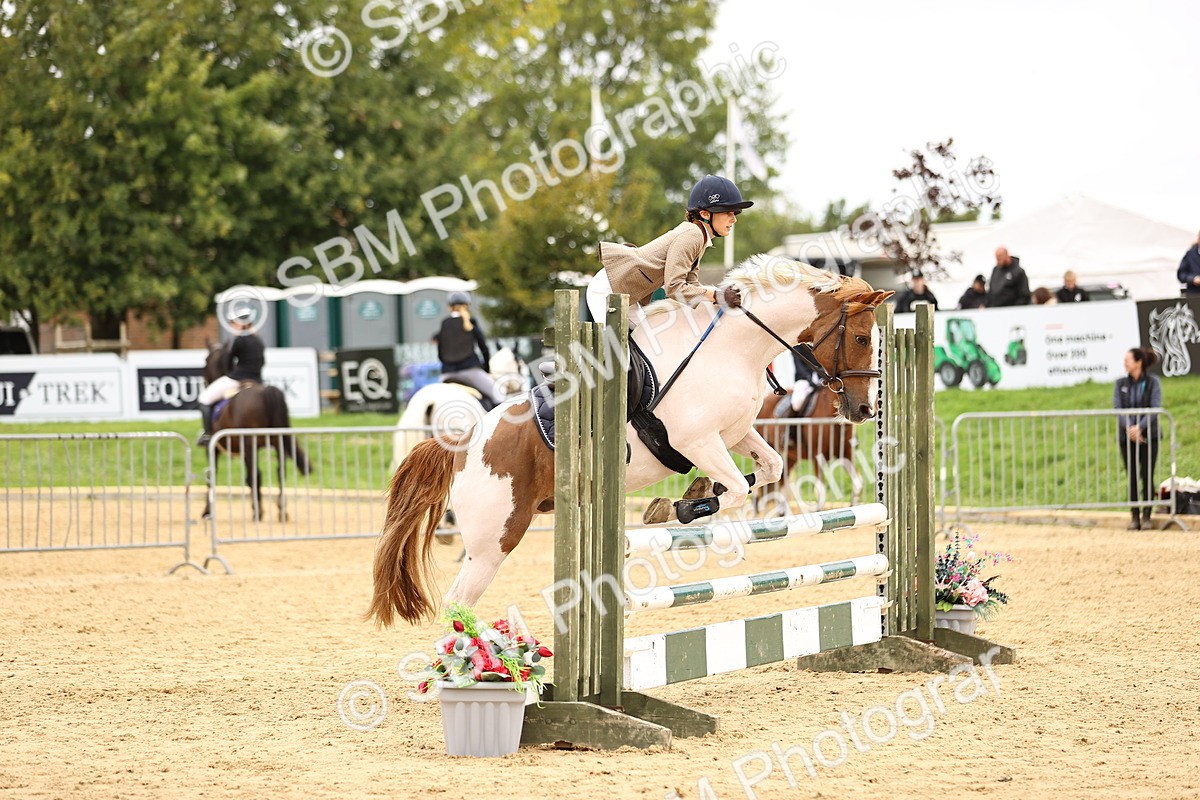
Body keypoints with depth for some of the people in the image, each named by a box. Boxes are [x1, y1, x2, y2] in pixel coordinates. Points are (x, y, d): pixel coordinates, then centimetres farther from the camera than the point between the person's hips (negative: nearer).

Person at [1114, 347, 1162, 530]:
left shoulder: (1153, 383, -2)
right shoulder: (1121, 384, 6)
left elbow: (1155, 409, -10)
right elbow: (1117, 408, -2)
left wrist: (1140, 427, -22)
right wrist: (1129, 429, -18)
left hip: (1148, 435, -2)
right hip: (1127, 437, 2)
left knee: (1147, 476, -3)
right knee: (1132, 477, 1)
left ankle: (1146, 516, 5)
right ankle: (1134, 517, 6)